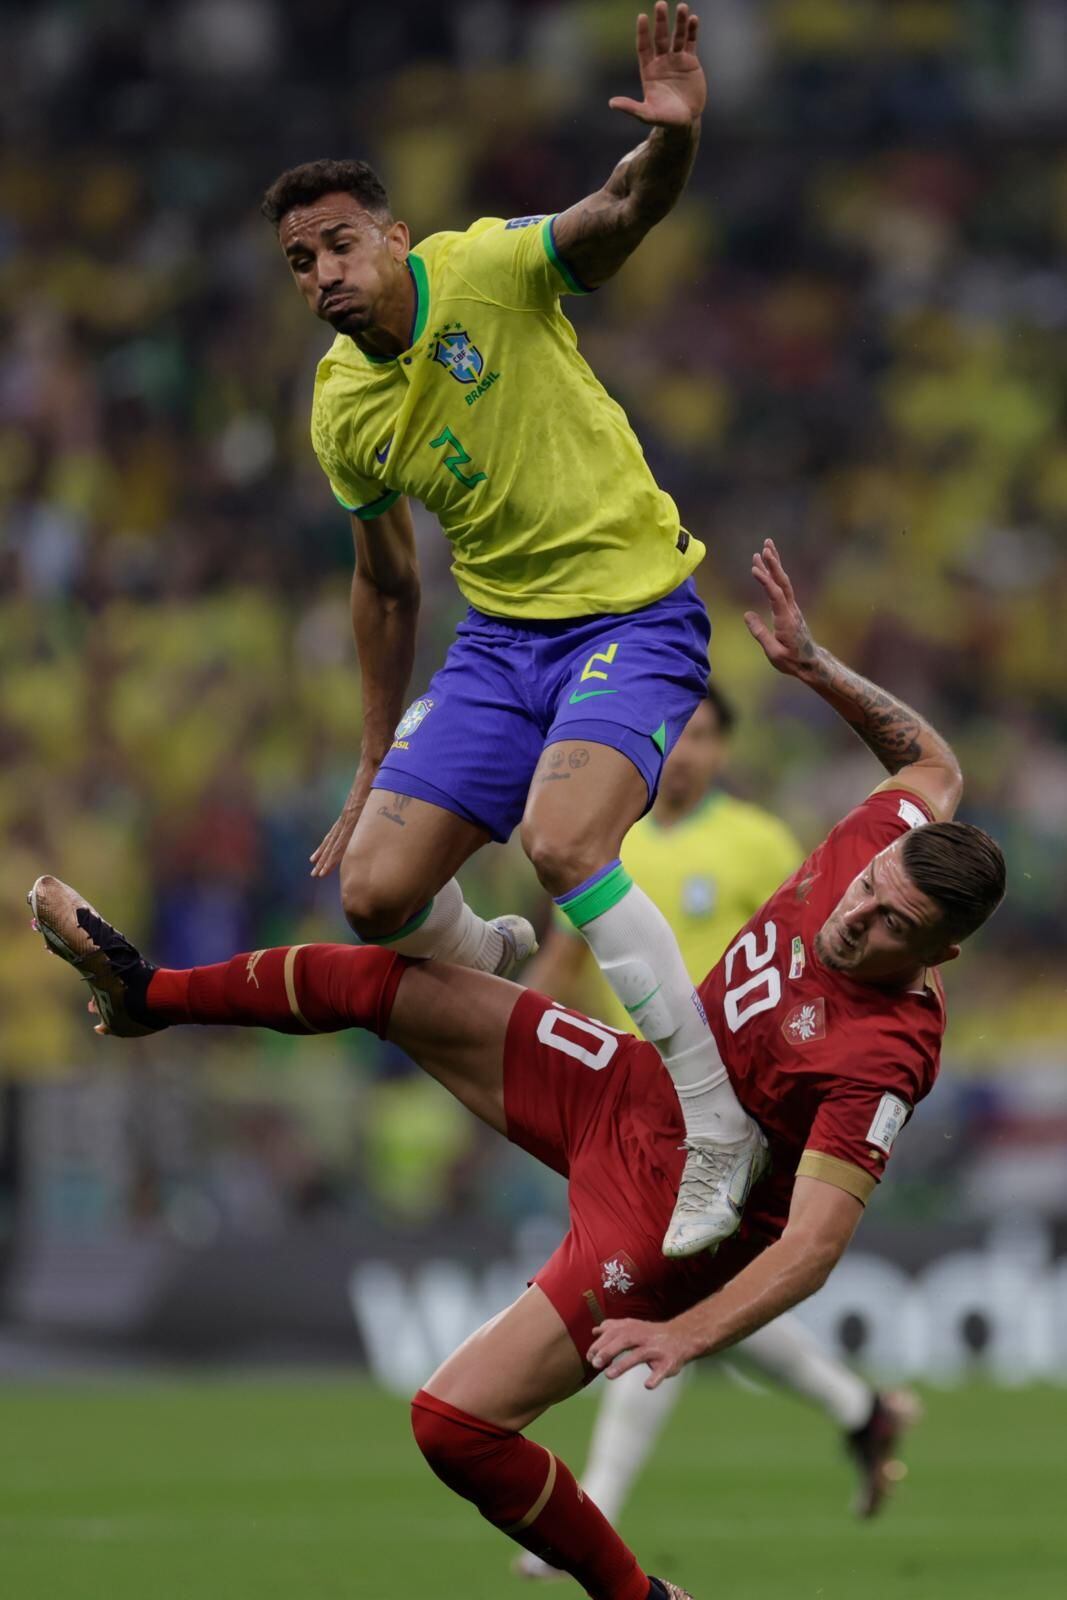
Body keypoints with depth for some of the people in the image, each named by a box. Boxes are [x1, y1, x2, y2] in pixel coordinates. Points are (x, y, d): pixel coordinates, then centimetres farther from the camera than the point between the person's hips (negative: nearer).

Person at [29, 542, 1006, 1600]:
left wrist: (686, 1335, -43)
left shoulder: (885, 1059, -33)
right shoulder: (878, 843, -14)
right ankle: (148, 995, 28)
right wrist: (813, 667, 2)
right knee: (386, 981, 6)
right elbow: (935, 764, 9)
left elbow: (815, 1244, -34)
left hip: (672, 1205, -8)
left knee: (454, 1423, -13)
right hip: (637, 1086, 8)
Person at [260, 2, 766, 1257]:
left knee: (560, 842, -31)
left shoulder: (489, 272, -13)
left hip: (634, 613, -6)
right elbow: (386, 586, 17)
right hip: (499, 637, 6)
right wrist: (375, 765, 20)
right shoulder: (343, 412, 3)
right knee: (377, 892, -4)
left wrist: (671, 140, -55)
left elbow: (623, 214, -32)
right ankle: (495, 963, 35)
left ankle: (719, 1133, -21)